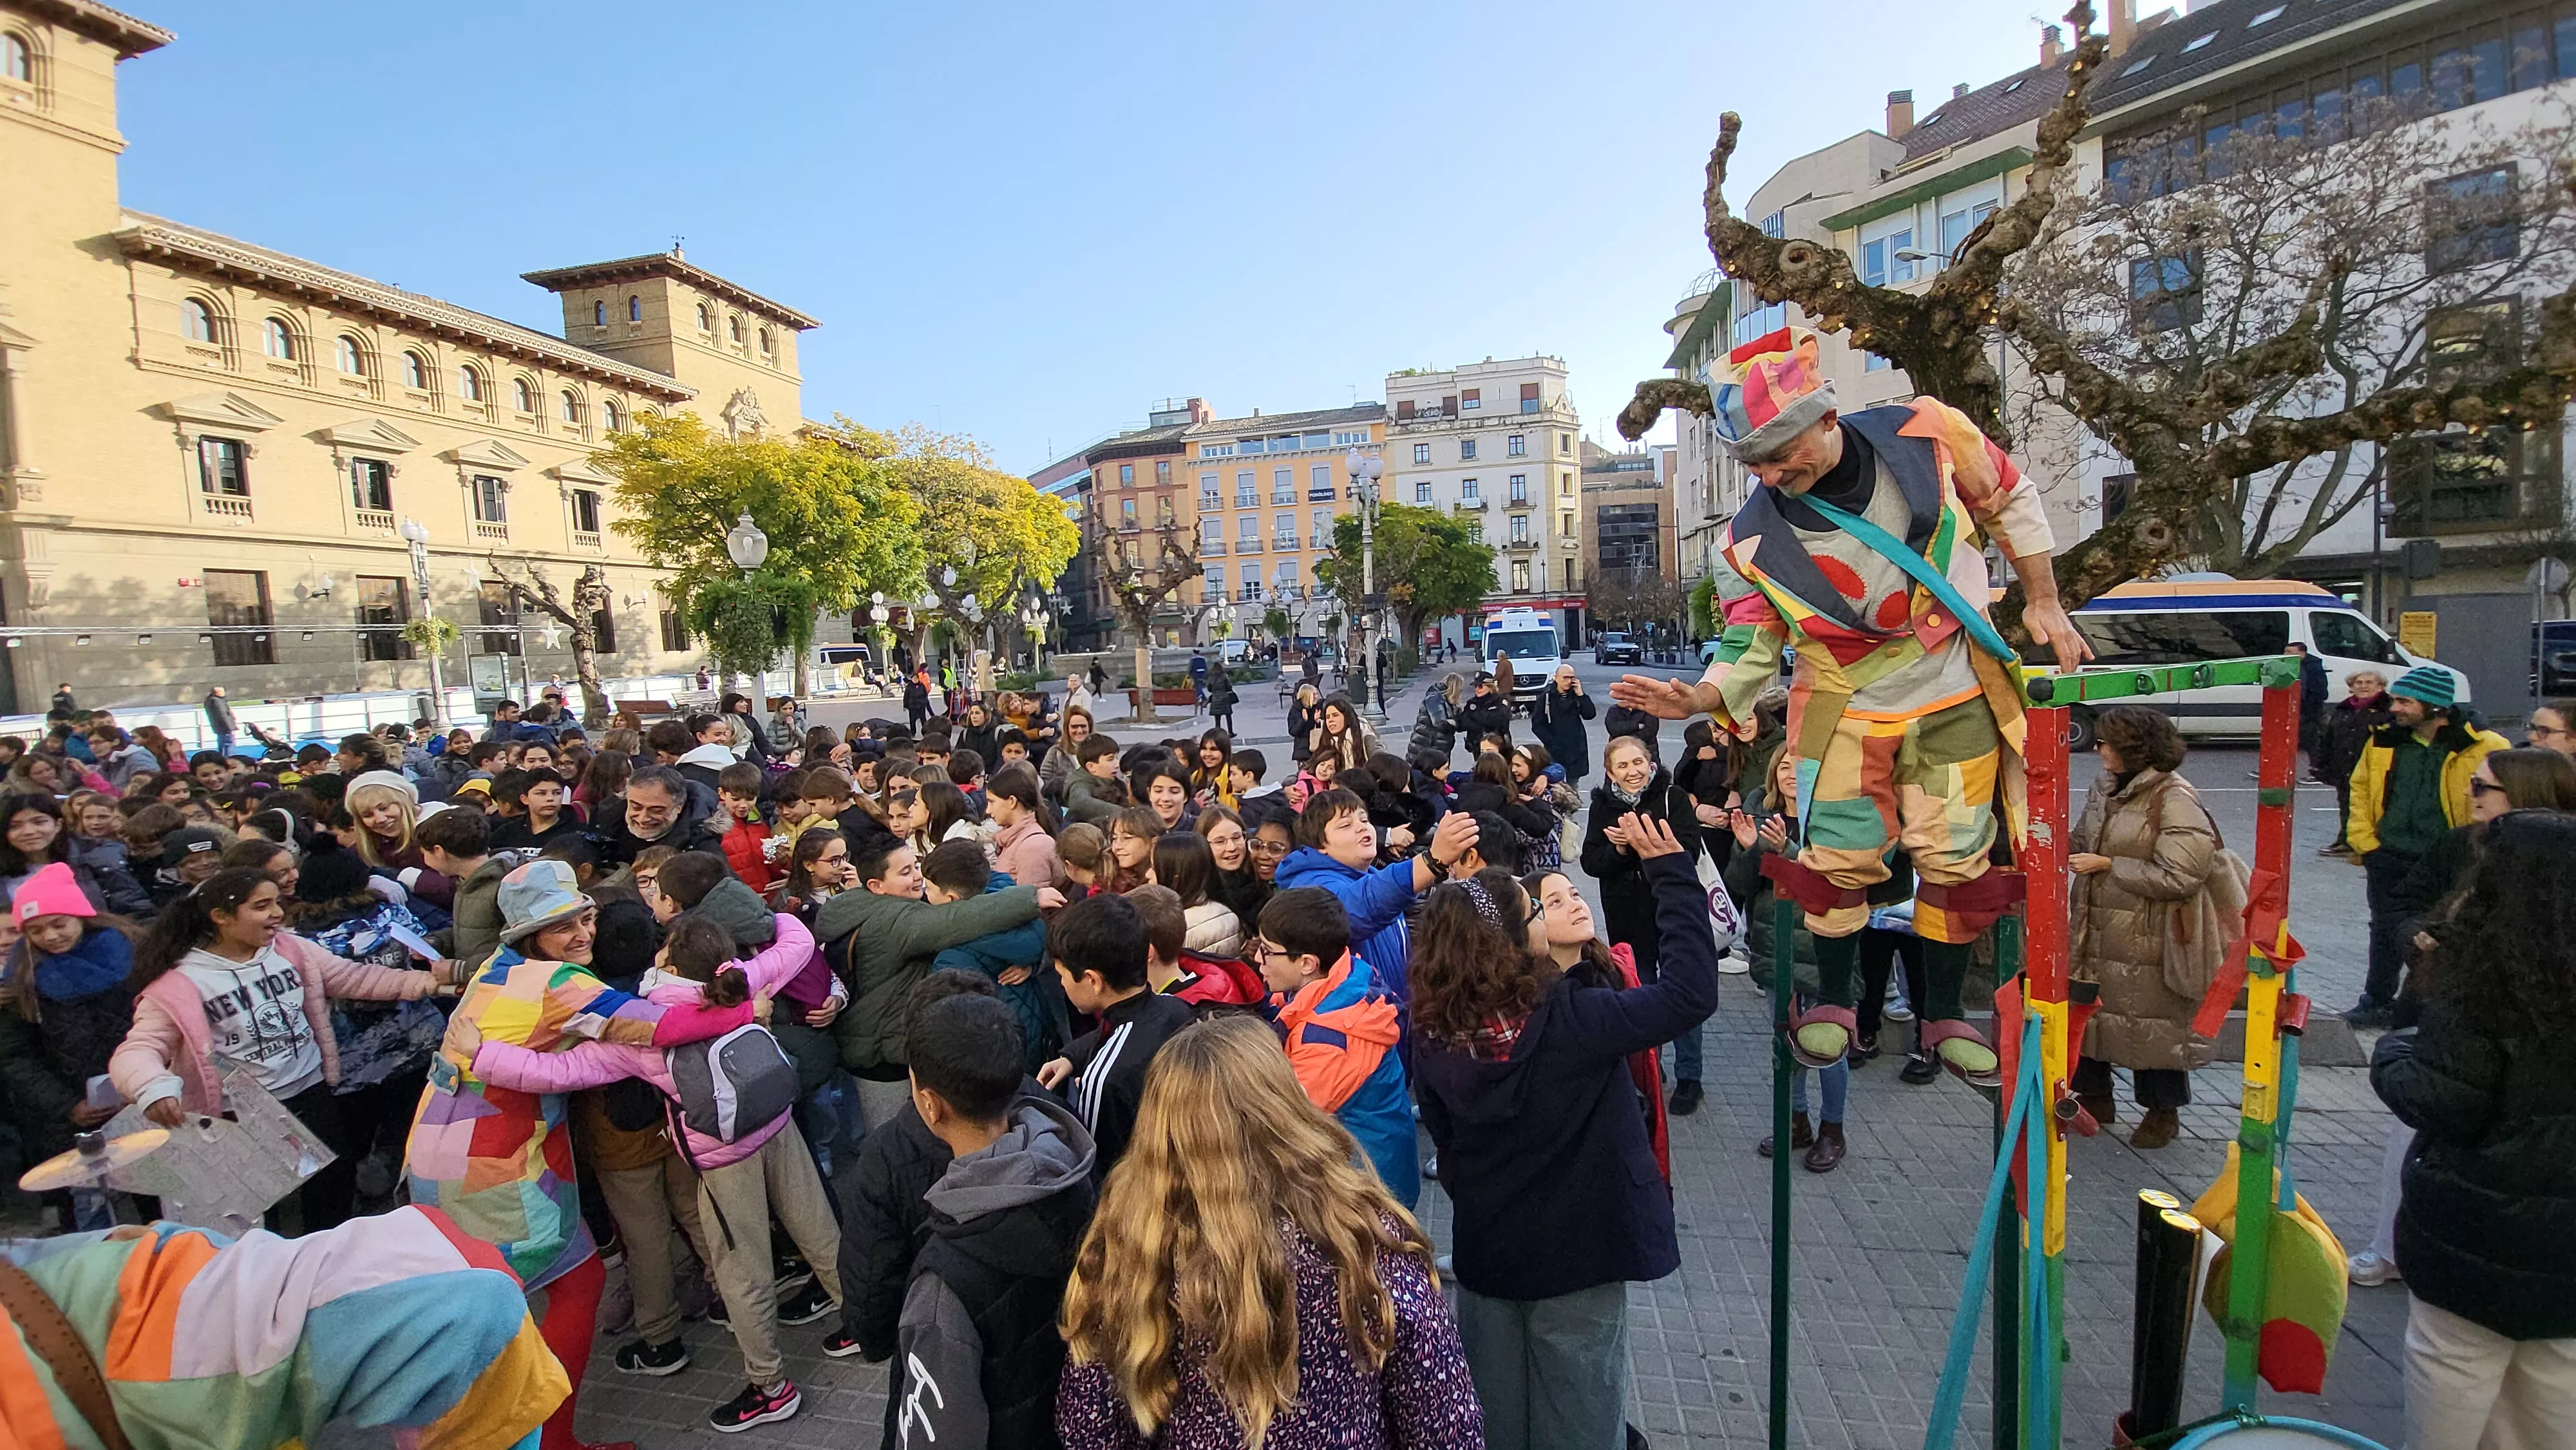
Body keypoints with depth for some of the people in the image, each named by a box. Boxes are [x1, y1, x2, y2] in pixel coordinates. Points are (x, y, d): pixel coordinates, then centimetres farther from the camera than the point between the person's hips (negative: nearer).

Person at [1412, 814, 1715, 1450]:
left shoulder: (1433, 1035, -14)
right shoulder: (1568, 1021, -29)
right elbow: (1690, 992, -24)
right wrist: (1672, 871, -20)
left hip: (1484, 1252, 4)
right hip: (1575, 1255, -4)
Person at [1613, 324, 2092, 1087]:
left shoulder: (1928, 433, -16)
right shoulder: (1755, 537, -18)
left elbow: (2009, 504, 3)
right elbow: (1752, 649, -12)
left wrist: (2043, 603, 6)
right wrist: (1697, 697, -31)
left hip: (1955, 699, 1)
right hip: (1846, 711, -1)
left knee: (1955, 859, 8)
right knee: (1838, 858, 1)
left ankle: (1944, 1014, 28)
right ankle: (1834, 1003, 26)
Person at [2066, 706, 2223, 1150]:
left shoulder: (2176, 801, -18)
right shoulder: (2105, 787, 7)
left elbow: (2179, 877, -22)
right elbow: (2083, 841, 18)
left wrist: (2108, 866, -20)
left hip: (2149, 943, -7)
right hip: (2097, 934, 8)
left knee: (2154, 1024, 8)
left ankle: (2163, 1112, 27)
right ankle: (2095, 1097, 32)